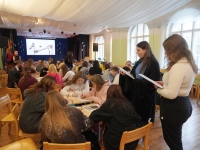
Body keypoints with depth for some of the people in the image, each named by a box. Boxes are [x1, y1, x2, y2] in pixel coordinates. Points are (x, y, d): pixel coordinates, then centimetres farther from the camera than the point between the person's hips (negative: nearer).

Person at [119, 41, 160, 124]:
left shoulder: (153, 63, -15)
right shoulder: (140, 62, 9)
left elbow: (152, 82, -20)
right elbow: (133, 76, 14)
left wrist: (136, 81, -22)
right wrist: (125, 75, -3)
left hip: (146, 96, -7)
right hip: (135, 93, 7)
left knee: (143, 119, 9)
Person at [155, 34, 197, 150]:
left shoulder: (178, 67, -26)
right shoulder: (189, 63, 5)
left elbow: (171, 94, -29)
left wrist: (158, 89, -11)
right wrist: (165, 84, 8)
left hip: (174, 108, -10)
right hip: (184, 105, 10)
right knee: (175, 139, 27)